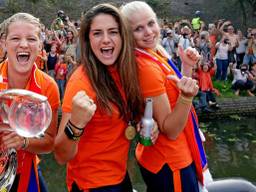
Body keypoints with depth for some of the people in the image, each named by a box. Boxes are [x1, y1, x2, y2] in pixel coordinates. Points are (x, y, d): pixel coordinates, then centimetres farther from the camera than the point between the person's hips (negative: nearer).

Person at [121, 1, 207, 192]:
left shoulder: (156, 54, 2)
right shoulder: (146, 67, -25)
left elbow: (172, 95, 12)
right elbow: (170, 131, -23)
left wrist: (187, 66, 3)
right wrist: (187, 97, -37)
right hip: (169, 163, -9)